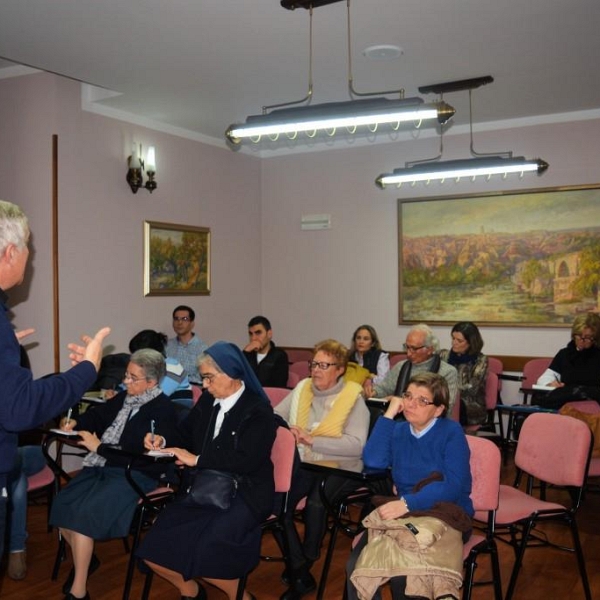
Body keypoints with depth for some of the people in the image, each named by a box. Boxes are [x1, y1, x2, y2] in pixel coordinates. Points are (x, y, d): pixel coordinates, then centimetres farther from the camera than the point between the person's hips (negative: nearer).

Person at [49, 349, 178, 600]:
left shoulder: (163, 410, -13)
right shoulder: (125, 397, 12)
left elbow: (141, 454, -21)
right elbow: (99, 414, 26)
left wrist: (99, 447, -16)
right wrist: (75, 422, 4)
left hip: (134, 475, -8)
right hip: (102, 467, 8)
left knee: (83, 512, -25)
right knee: (61, 504, -12)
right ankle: (84, 559, 15)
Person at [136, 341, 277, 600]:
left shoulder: (258, 411, -11)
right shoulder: (207, 400, 9)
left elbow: (246, 461, -22)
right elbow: (186, 435, 23)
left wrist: (196, 460, -20)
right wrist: (164, 442, 1)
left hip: (243, 494, -7)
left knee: (205, 552, -27)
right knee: (154, 548, -7)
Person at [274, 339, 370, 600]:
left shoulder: (353, 399, -5)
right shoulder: (301, 388, 11)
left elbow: (356, 445, -16)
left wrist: (312, 440, -20)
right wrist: (287, 431, -14)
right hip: (302, 464, 4)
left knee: (315, 503, -33)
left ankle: (305, 562, -6)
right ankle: (300, 572, -10)